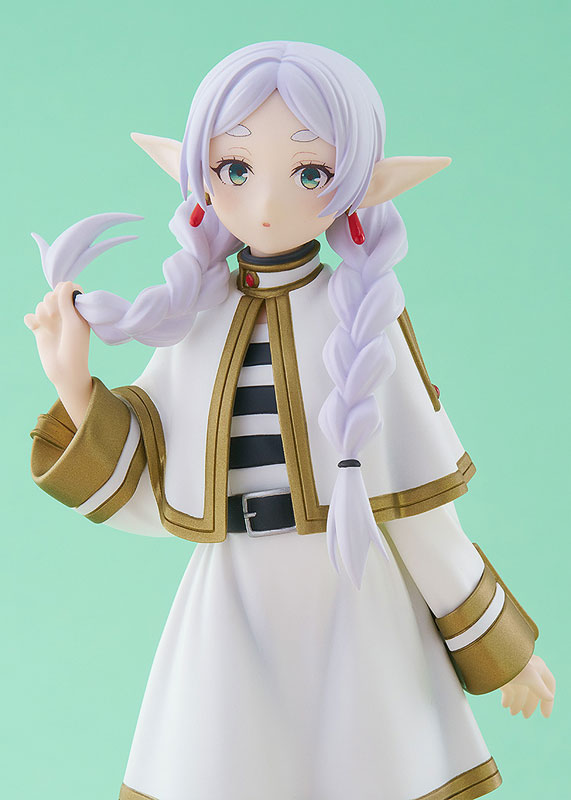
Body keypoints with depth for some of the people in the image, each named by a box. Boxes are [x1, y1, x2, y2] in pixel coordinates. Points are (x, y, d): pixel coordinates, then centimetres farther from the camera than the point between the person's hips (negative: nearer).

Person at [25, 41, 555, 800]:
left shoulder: (364, 320, -8)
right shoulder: (192, 323, -1)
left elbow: (419, 502, -3)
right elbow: (154, 502, -1)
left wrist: (500, 649, 2)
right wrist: (73, 385, -10)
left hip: (355, 611, -2)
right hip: (232, 623, 2)